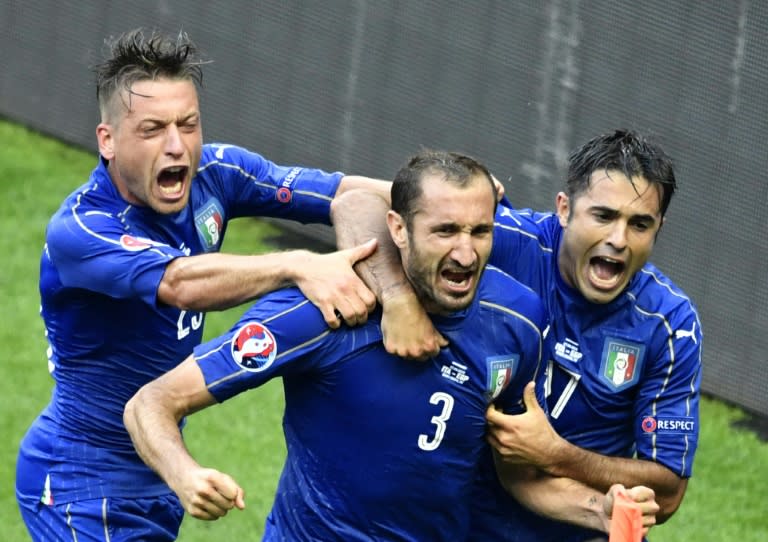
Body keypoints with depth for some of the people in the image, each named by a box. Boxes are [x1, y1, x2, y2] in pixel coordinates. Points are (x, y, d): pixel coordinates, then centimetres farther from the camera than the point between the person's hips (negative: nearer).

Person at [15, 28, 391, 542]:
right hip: (84, 491, -7)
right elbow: (180, 283, -43)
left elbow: (352, 195, -14)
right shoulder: (76, 233, -26)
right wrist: (299, 266, -56)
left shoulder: (211, 175, -6)